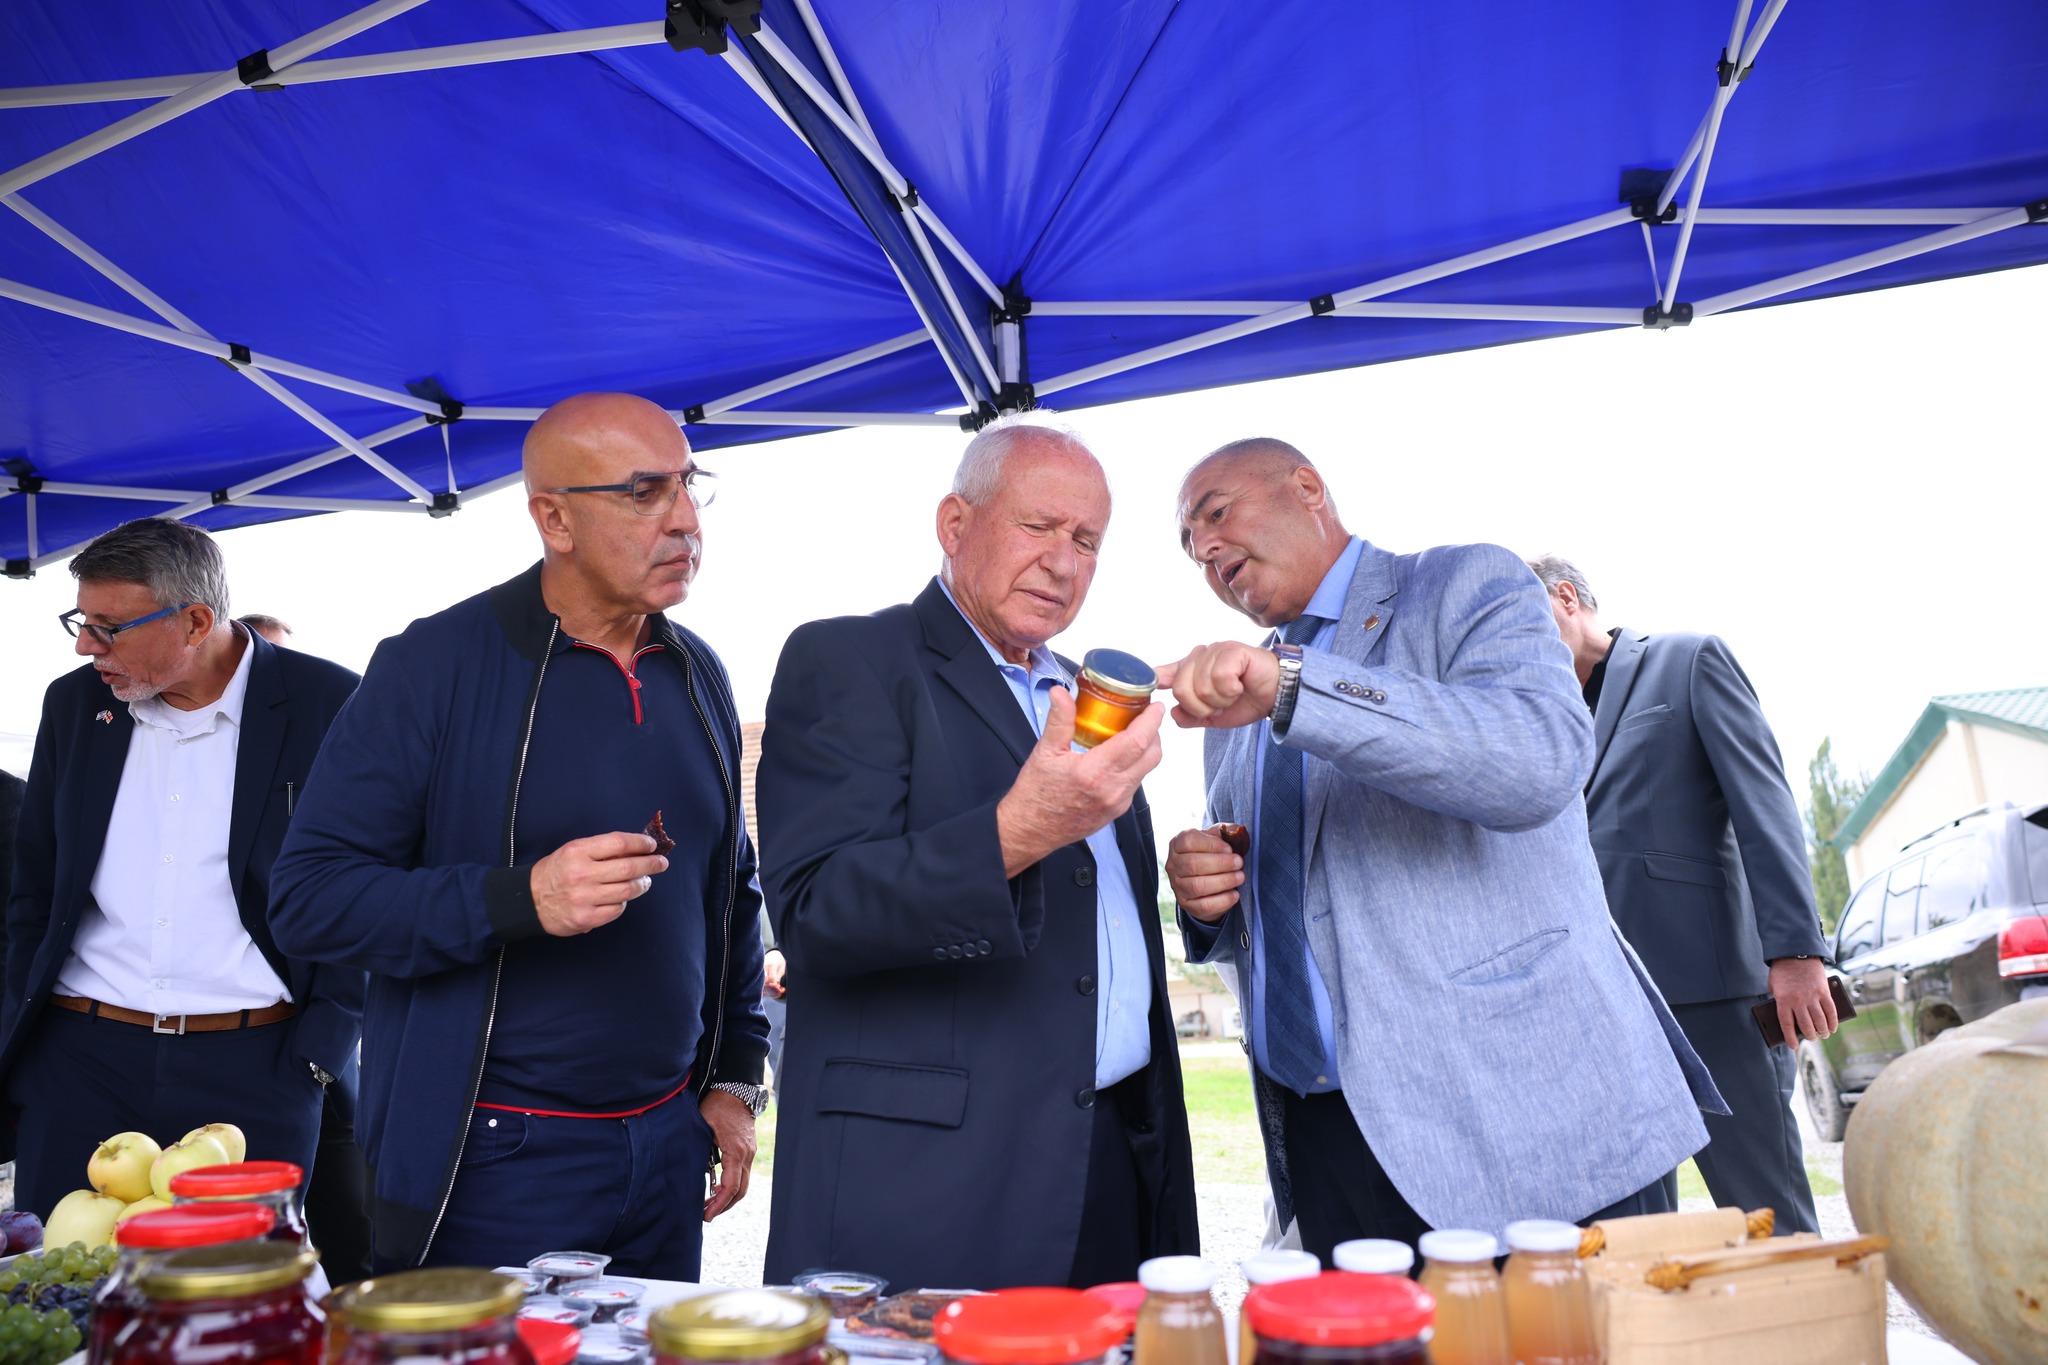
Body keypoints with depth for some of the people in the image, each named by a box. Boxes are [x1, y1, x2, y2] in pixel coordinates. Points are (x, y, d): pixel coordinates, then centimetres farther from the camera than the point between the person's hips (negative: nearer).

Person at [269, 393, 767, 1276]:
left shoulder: (697, 674, 7)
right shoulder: (436, 664, -11)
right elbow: (308, 896, -14)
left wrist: (733, 1078, 10)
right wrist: (519, 899, -27)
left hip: (667, 1142, 6)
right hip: (493, 1163, -5)